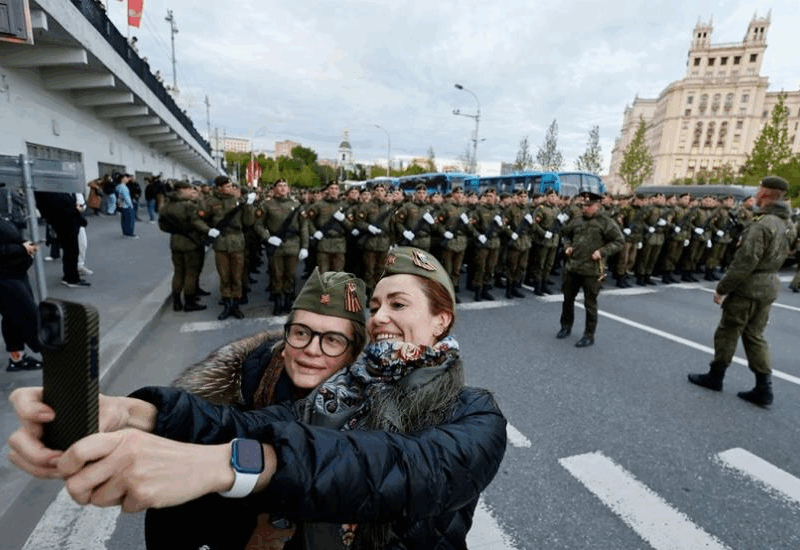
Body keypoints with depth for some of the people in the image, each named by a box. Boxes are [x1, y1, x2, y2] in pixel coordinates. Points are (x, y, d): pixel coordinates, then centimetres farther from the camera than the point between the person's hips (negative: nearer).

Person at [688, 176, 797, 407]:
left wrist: (721, 288, -17)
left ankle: (715, 377, 20)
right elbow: (778, 257, 16)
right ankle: (764, 389, 17)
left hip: (748, 288, -9)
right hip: (769, 287, 9)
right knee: (754, 336, 15)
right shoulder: (786, 224, 8)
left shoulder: (761, 225, -22)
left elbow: (745, 263, -23)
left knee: (726, 333, 6)